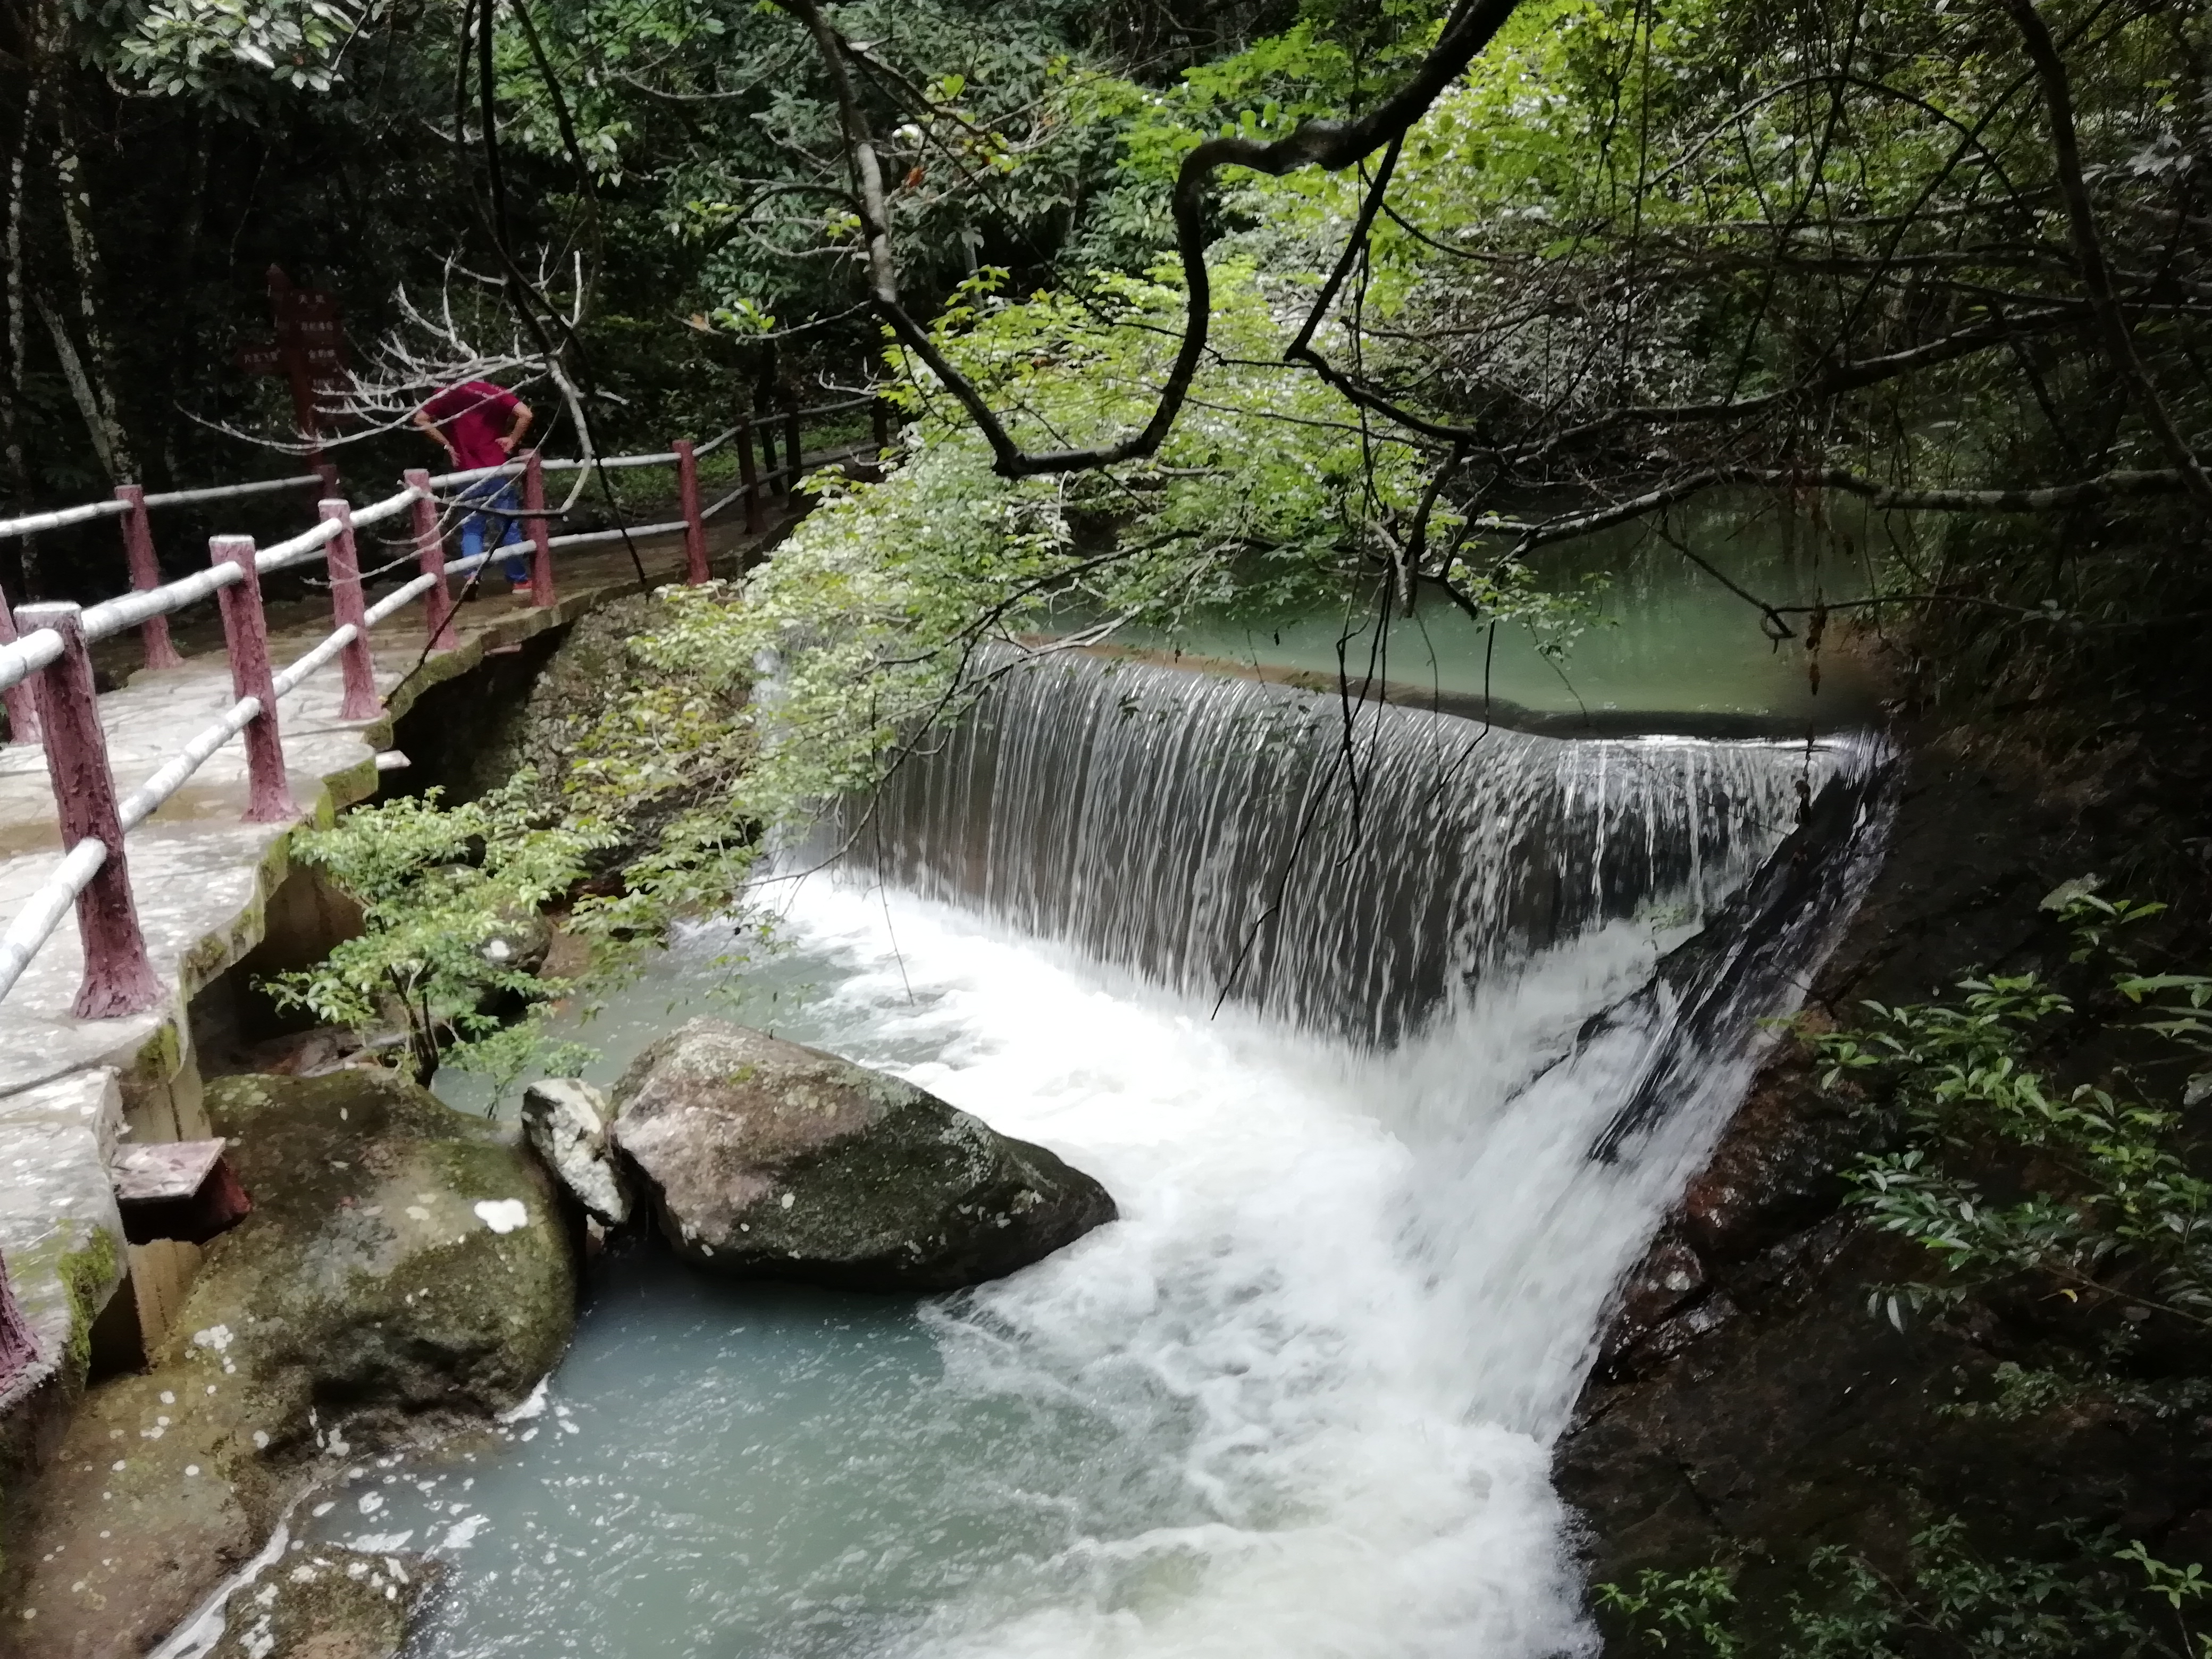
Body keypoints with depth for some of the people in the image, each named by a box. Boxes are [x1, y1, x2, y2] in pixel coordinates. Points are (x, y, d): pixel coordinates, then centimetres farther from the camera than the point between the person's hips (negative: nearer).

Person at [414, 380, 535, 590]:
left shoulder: (448, 395, 5)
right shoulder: (494, 391, 0)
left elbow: (420, 419, 0)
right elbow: (525, 414, -14)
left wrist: (447, 444, 4)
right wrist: (513, 439, -2)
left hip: (466, 472, 1)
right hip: (497, 469, -1)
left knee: (471, 529, 9)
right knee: (508, 526, 8)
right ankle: (519, 580, 12)